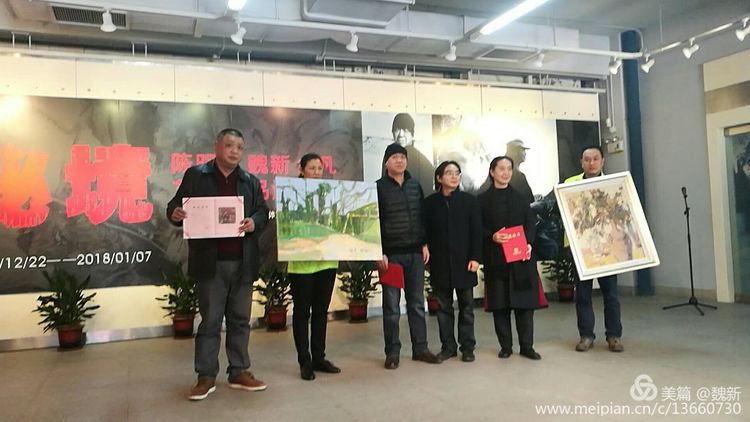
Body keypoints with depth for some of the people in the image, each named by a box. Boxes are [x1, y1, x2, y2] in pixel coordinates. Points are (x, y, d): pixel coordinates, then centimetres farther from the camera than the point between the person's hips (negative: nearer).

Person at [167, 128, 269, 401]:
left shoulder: (250, 181, 12)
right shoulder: (195, 175, 4)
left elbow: (263, 211, 9)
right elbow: (176, 205, 5)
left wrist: (254, 222, -12)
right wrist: (175, 214, -18)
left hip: (242, 261, 3)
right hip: (211, 261, -3)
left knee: (240, 319, 10)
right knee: (210, 320, 3)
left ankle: (239, 372, 20)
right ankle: (206, 377, 13)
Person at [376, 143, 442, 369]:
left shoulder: (415, 186, 11)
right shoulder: (378, 187, -3)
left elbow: (422, 217, 15)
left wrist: (424, 244, 7)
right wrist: (379, 253, -11)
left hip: (415, 252, 4)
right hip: (391, 254, -4)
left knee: (417, 303, 9)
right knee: (392, 305, 2)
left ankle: (420, 348, 19)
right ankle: (392, 352, 12)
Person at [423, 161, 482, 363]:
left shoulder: (470, 200, 3)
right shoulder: (430, 202, 5)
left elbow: (476, 231, 0)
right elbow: (425, 232, 5)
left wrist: (475, 257, -7)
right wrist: (427, 258, -1)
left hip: (464, 262, -1)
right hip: (440, 264, 1)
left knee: (466, 306, 6)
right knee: (444, 307, 7)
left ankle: (467, 347, 16)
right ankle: (448, 346, 17)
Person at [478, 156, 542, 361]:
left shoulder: (520, 197, 12)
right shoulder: (483, 199, 5)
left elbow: (531, 223, 6)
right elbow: (478, 228, 1)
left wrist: (528, 243, -11)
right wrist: (492, 237, -18)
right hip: (495, 258, -1)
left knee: (524, 301, 1)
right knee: (500, 303, 2)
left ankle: (527, 346, 10)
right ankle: (505, 346, 13)